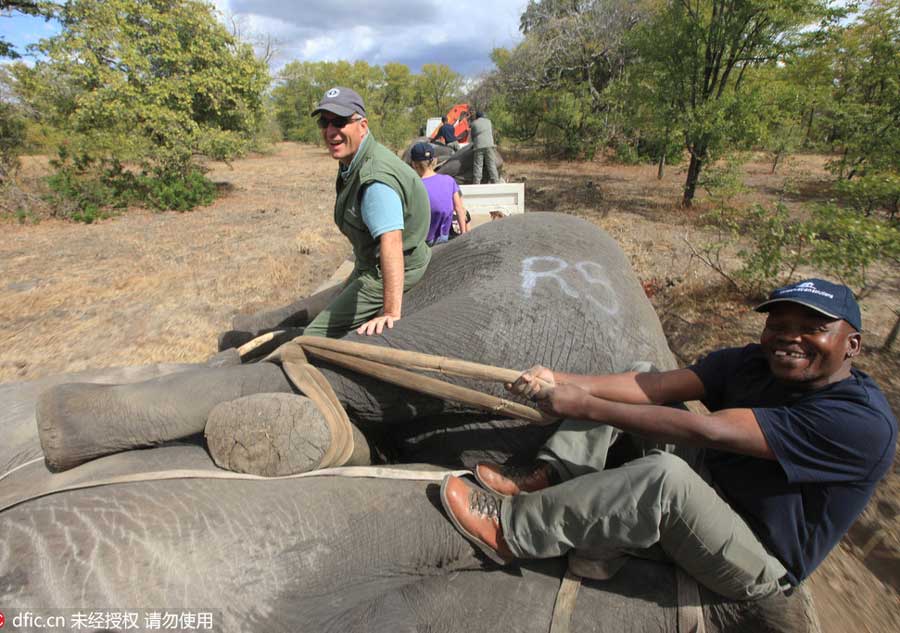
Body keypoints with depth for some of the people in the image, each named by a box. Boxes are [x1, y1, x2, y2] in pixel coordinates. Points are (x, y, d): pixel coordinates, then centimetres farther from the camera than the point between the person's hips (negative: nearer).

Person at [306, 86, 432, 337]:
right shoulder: (352, 164, 1)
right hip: (368, 265, 10)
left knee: (315, 337, -10)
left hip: (384, 276, -10)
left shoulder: (375, 179, -33)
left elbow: (391, 244, -44)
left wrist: (391, 314, -51)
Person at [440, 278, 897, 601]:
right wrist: (563, 383, -30)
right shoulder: (752, 363, -4)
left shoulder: (863, 421, -25)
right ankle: (549, 478, -16)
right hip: (703, 488, 7)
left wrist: (585, 406, -36)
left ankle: (510, 529, -25)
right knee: (632, 385, -3)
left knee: (666, 476, -39)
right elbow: (657, 385, -17)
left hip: (755, 565, -7)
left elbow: (709, 431, -35)